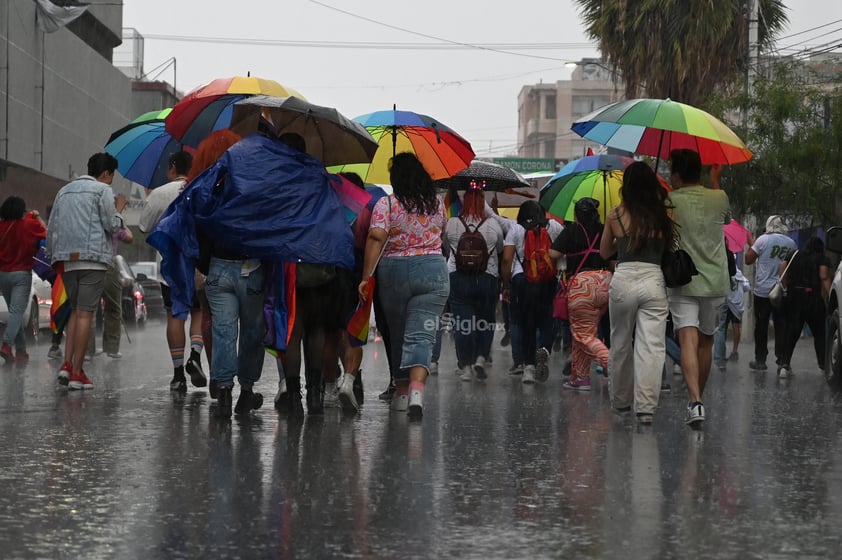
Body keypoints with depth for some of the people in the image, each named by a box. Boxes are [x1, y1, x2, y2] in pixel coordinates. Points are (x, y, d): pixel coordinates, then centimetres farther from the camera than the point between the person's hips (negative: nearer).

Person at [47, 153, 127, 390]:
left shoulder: (64, 191, 19)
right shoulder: (102, 190, 0)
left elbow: (51, 228, 17)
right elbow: (112, 226, -5)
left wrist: (52, 254, 22)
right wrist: (118, 209, 13)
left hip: (66, 260, 6)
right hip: (93, 257, -6)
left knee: (75, 311, 15)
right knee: (85, 313, -6)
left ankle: (67, 364, 0)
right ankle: (77, 372, -9)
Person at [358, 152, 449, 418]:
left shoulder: (386, 205, -6)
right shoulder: (437, 204, 6)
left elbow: (376, 237, -16)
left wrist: (366, 277, -16)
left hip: (395, 271, -1)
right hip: (434, 271, 1)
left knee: (398, 335, 15)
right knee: (421, 336, -6)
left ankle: (401, 392, 24)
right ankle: (417, 389, -28)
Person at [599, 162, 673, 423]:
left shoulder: (616, 215, 3)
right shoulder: (664, 214, 1)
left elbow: (604, 252, 15)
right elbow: (672, 246, 9)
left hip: (623, 281, 1)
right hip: (654, 281, -1)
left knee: (620, 344, 17)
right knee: (652, 346, -4)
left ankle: (621, 400, 30)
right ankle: (646, 406, -14)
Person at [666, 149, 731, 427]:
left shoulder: (668, 202, -7)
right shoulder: (719, 198, 4)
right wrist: (715, 182, 37)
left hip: (682, 282, -4)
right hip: (715, 282, 4)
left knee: (688, 341, -12)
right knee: (706, 341, 18)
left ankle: (696, 401, -29)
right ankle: (698, 398, 30)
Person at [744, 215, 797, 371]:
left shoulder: (763, 240, -11)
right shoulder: (791, 244, 1)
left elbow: (748, 259, -6)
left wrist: (750, 245, 9)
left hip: (763, 290, -3)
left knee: (761, 326, 4)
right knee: (781, 326, 7)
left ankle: (760, 360, 6)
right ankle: (782, 359, 7)